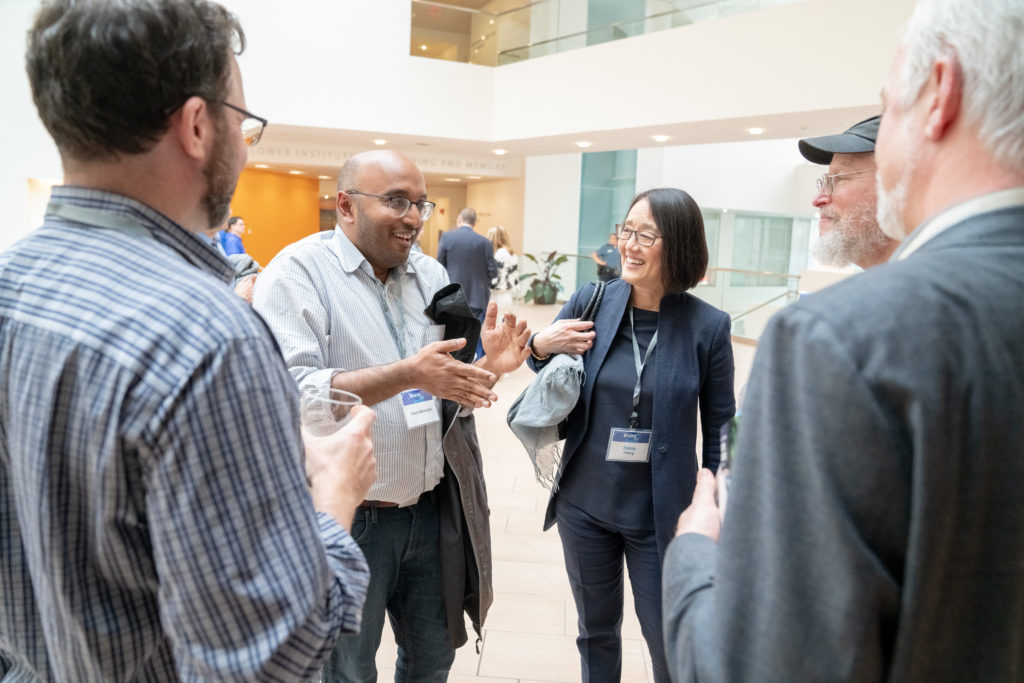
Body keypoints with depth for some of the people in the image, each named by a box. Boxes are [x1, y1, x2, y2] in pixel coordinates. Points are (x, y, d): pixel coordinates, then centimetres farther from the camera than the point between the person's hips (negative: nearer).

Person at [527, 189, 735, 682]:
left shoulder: (708, 326, -12)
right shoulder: (590, 302, -7)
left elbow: (720, 428, -3)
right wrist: (540, 347, -12)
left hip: (661, 513, -2)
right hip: (583, 504, 2)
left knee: (670, 643, 14)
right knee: (596, 631, 22)